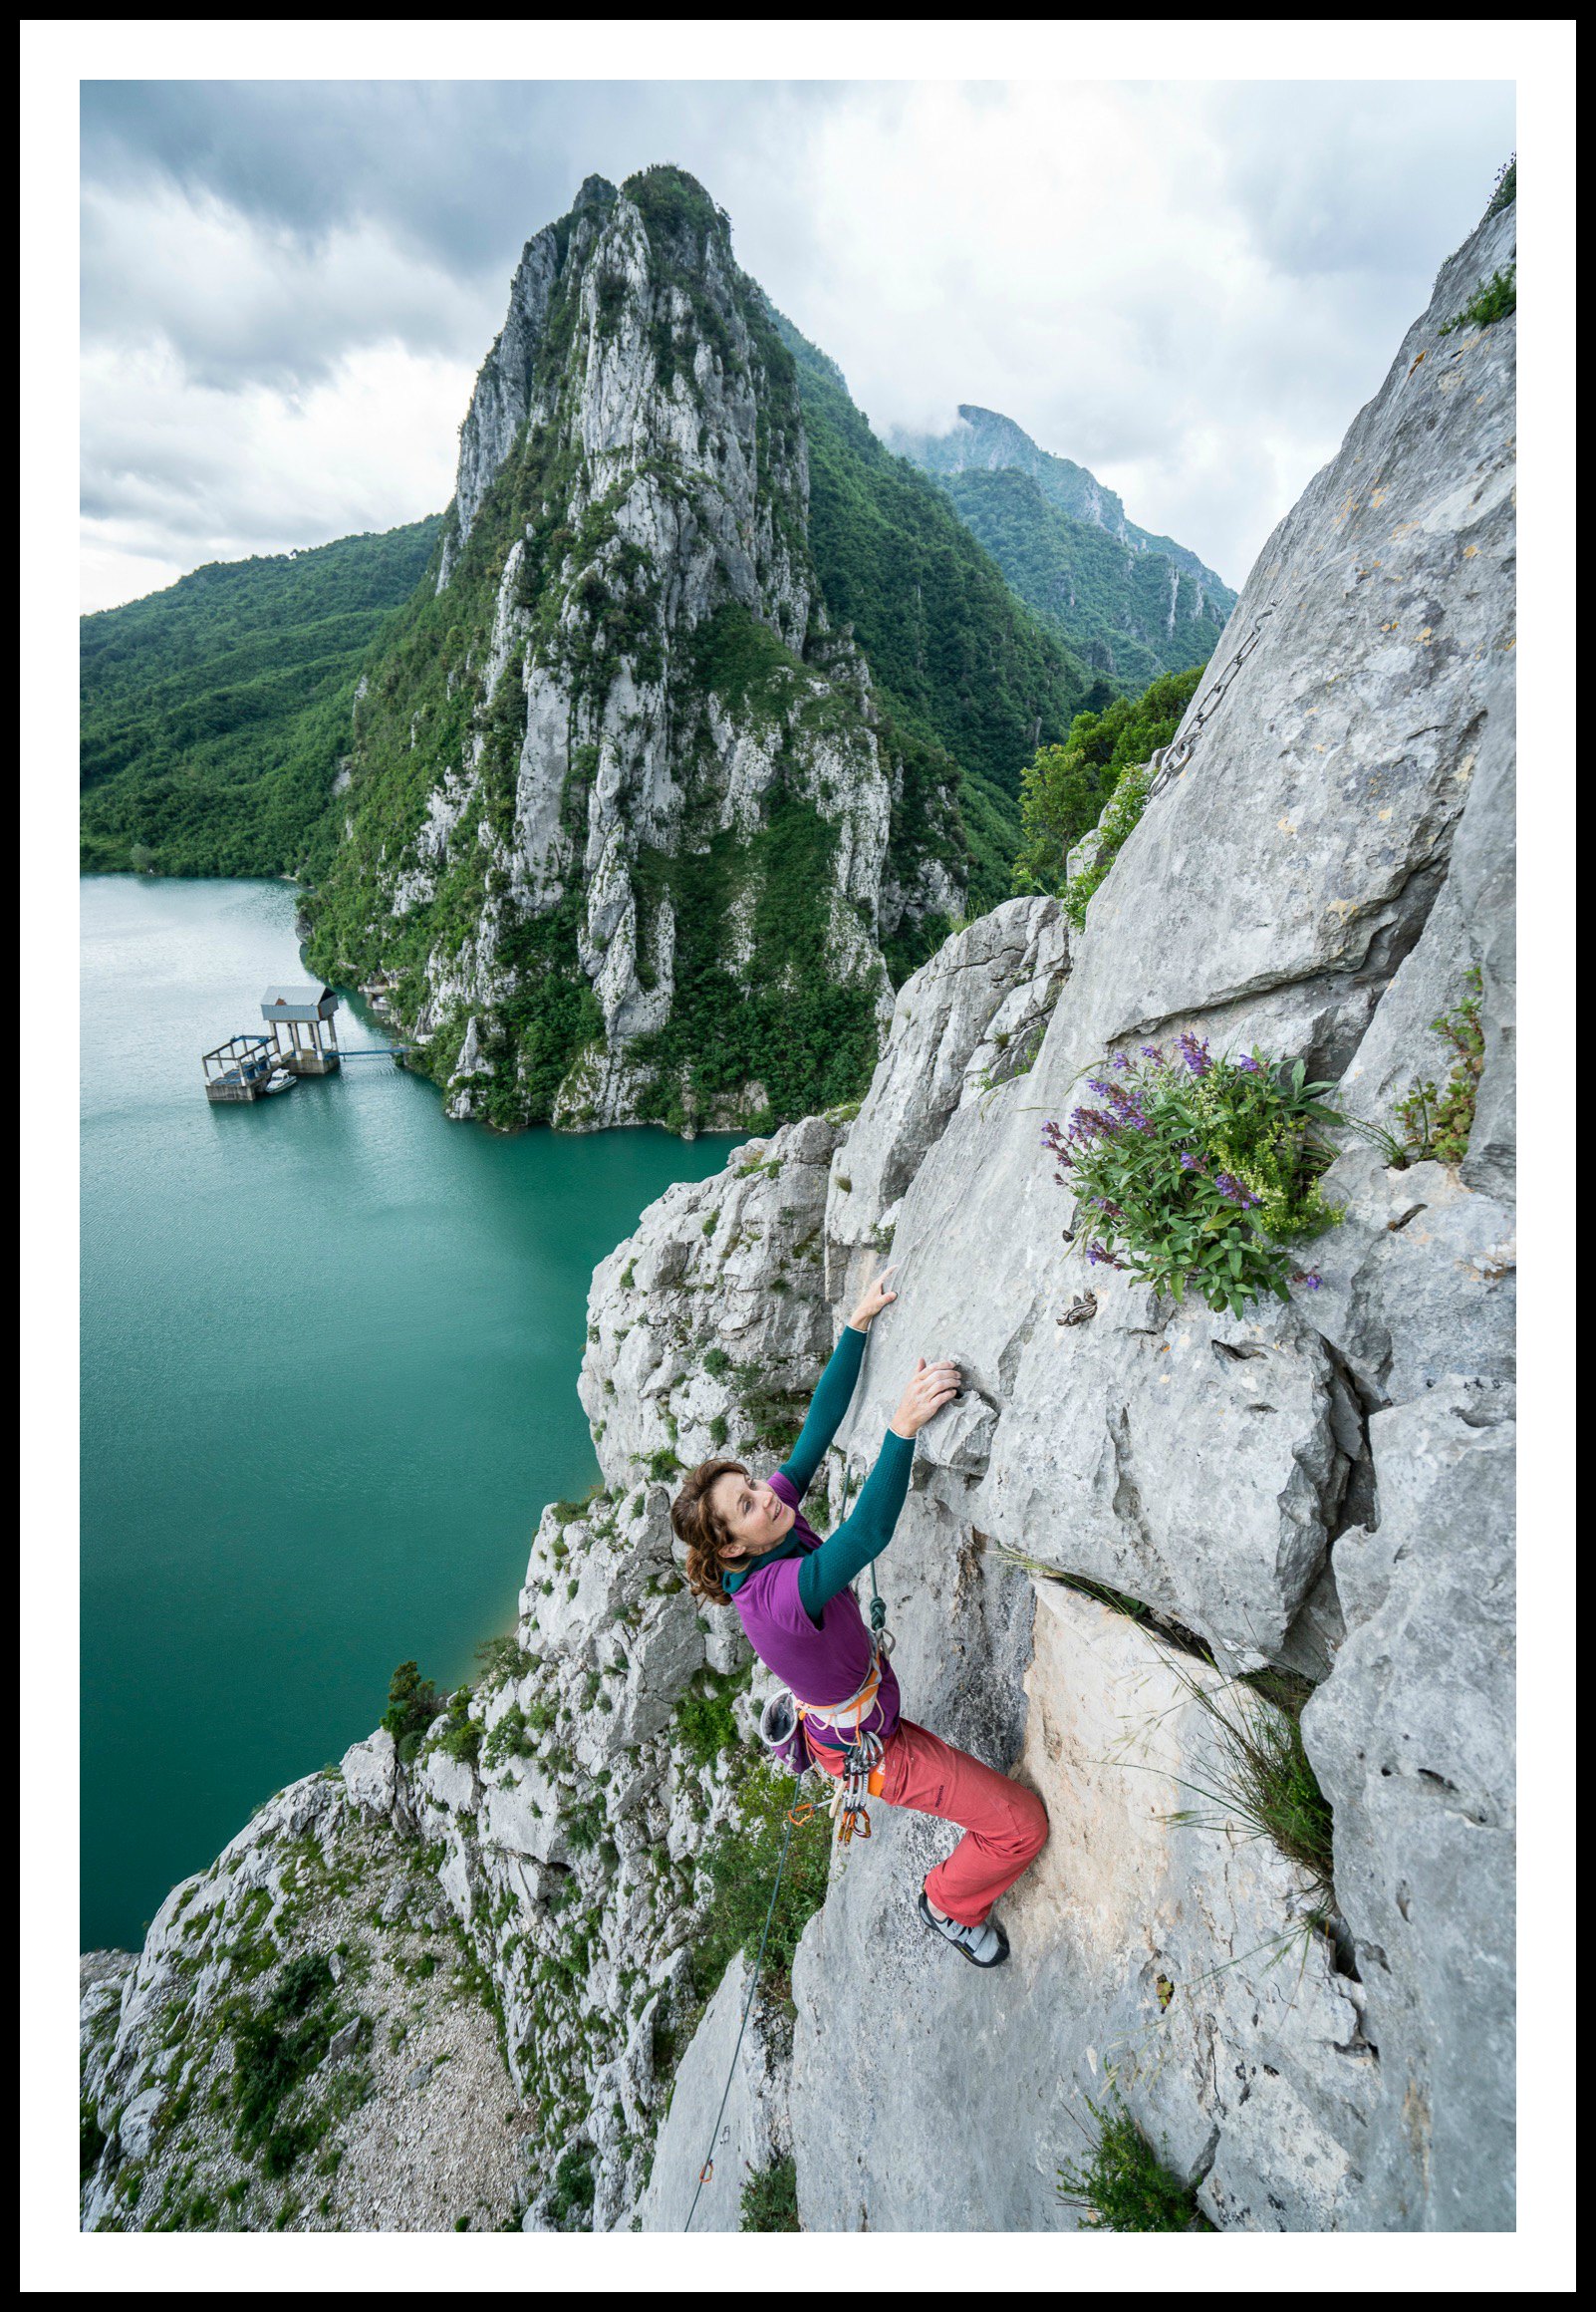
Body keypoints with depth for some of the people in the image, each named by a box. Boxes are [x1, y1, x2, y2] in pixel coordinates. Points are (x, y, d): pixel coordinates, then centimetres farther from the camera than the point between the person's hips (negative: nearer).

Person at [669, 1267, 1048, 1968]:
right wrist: (902, 1429, -64)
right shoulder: (775, 1594, -39)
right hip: (866, 1747, -8)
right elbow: (868, 1536, -55)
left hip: (854, 1703, 8)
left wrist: (857, 1324, -21)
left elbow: (819, 1423, -18)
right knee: (1022, 1826, 0)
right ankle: (948, 1905, 26)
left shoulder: (779, 1516, -18)